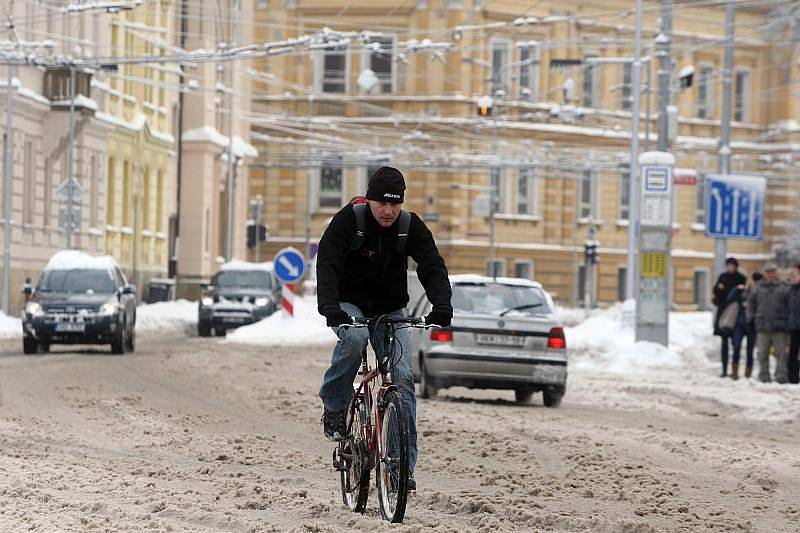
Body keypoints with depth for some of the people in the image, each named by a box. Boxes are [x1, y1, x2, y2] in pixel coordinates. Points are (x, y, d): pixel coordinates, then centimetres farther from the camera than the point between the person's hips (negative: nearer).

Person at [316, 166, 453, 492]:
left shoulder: (411, 227, -10)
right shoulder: (348, 220, -18)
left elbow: (432, 266, -19)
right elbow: (327, 265, -29)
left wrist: (441, 305, -39)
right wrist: (330, 308, -46)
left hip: (390, 311, 3)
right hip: (349, 306, -3)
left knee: (402, 377, -13)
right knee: (355, 336, -38)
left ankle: (404, 463, -11)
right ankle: (334, 407, -17)